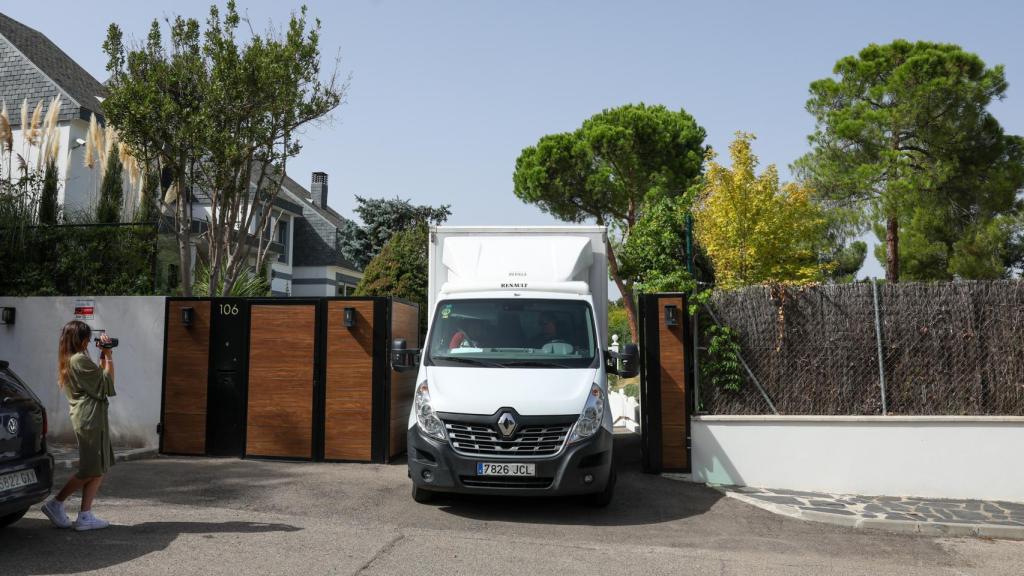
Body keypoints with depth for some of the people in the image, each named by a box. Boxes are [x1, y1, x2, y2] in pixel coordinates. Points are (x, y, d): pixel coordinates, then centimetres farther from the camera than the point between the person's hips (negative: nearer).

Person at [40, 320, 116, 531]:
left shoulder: (67, 361, 16)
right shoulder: (80, 360, -14)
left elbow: (96, 378, 21)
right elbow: (106, 383, -10)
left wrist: (103, 357, 15)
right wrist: (108, 357, -3)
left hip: (84, 418, 10)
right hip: (91, 419, -10)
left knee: (98, 470, 8)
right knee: (92, 471, -1)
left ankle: (85, 516, 7)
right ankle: (56, 504, 8)